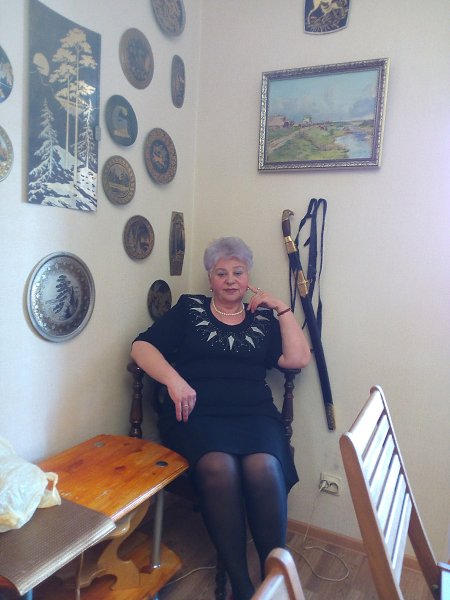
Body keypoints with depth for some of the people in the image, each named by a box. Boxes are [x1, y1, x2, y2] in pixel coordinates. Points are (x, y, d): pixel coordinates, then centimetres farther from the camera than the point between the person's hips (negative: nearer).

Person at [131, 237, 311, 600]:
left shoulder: (263, 318, 21)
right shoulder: (189, 308, 17)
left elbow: (297, 359, 6)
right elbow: (142, 347, 8)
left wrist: (282, 308, 9)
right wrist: (173, 379, -9)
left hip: (254, 413, 2)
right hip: (197, 414, -1)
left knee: (264, 467, -31)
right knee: (218, 467, -33)